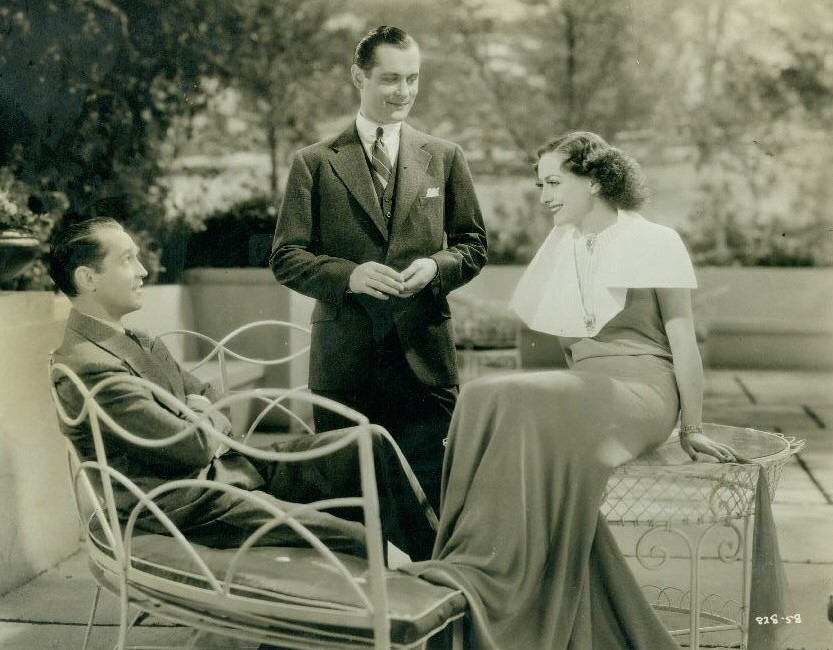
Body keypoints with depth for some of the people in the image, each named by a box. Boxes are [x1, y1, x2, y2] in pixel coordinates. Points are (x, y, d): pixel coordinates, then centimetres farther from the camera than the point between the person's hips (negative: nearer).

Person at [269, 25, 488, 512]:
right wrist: (348, 274, -16)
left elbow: (474, 246, 14)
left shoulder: (444, 158, 11)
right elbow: (286, 258, 2)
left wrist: (435, 266, -8)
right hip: (344, 362, -1)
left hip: (425, 359, 1)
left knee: (430, 503, 2)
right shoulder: (314, 164, 5)